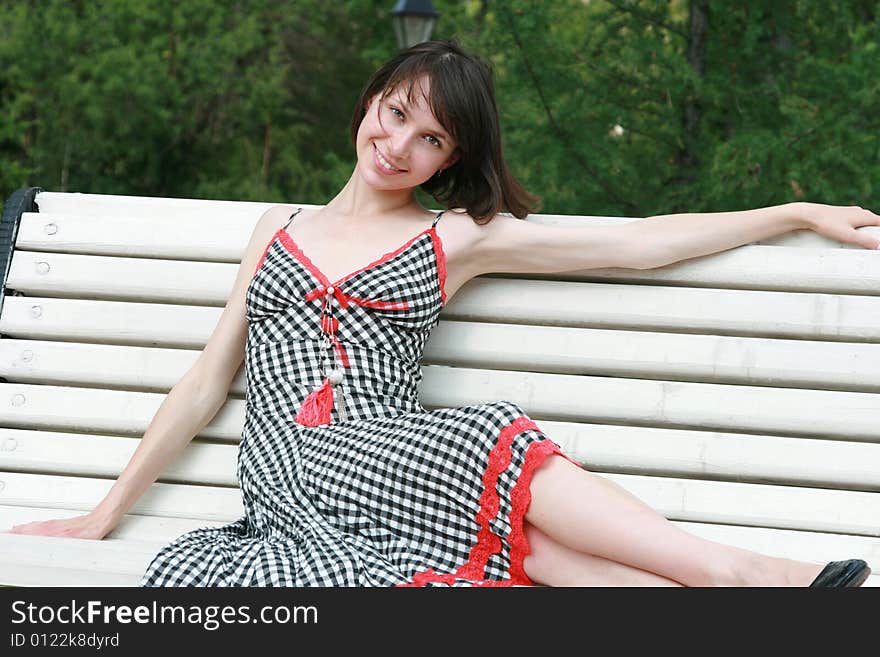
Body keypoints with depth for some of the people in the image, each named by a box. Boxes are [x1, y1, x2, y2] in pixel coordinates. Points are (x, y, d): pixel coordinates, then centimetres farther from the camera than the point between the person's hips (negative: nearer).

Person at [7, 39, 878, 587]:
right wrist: (104, 514, 19)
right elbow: (208, 379, 22)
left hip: (391, 468, 1)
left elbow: (640, 244, 13)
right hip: (283, 477, -1)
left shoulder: (459, 238, 15)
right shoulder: (279, 226, 22)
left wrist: (799, 214, 11)